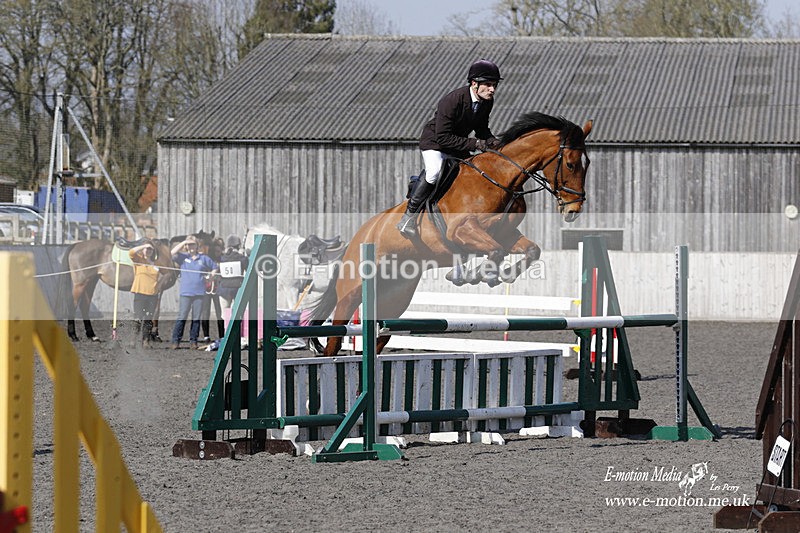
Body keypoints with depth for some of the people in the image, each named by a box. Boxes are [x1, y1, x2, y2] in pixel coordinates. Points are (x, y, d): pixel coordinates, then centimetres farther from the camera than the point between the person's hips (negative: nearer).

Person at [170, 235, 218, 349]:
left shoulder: (203, 258, 11)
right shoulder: (183, 257, 6)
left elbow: (215, 267, 23)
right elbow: (173, 253, -13)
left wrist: (213, 272, 3)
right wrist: (184, 242, -10)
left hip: (199, 293, 2)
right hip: (186, 293, -2)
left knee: (196, 318, 5)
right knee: (182, 317, -6)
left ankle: (193, 341, 12)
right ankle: (176, 341, -3)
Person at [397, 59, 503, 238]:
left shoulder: (487, 102, -9)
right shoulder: (452, 100, -31)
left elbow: (482, 128, 9)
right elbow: (443, 137, -30)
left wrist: (492, 141, -13)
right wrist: (475, 144, -32)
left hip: (459, 148, 8)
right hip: (434, 142, -8)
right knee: (435, 171, -33)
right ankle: (410, 215, -24)